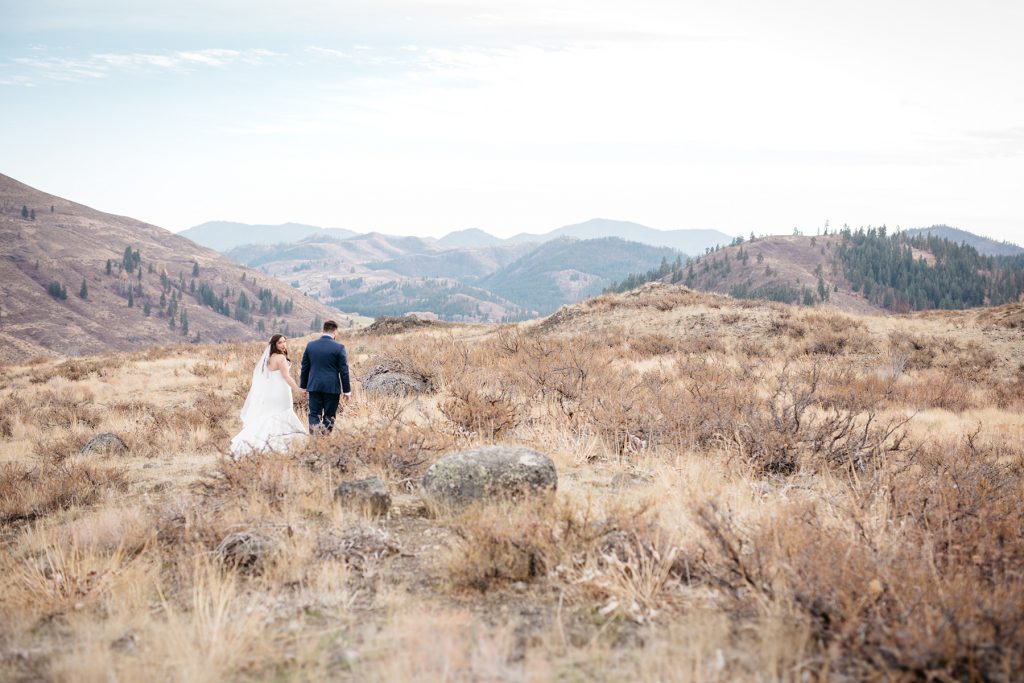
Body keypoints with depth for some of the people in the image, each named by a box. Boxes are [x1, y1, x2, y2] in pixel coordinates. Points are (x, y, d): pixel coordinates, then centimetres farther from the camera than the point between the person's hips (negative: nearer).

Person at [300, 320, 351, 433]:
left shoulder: (310, 345, 3)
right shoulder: (339, 348, -8)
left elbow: (304, 368, 9)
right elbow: (344, 371, -6)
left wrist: (304, 386, 18)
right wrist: (346, 390, 1)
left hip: (314, 387, 3)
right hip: (332, 388, -3)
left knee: (314, 415, 6)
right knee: (329, 416, 6)